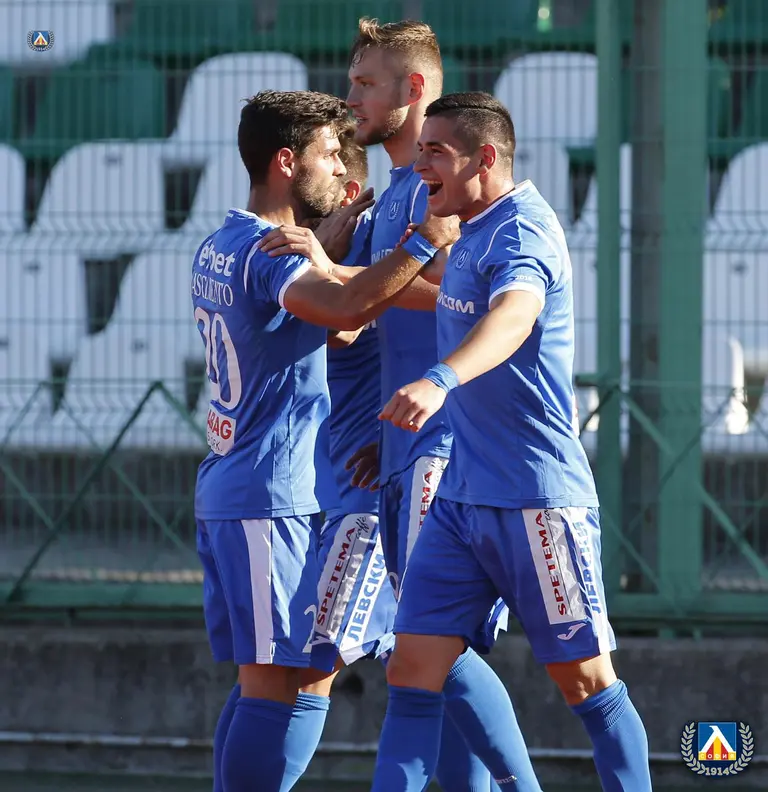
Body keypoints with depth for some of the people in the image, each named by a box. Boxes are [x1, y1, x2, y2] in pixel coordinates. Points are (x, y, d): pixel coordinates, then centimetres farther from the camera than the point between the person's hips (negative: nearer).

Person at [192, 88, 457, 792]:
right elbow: (345, 308, -34)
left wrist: (350, 216, 24)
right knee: (284, 687, -12)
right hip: (275, 496, -10)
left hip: (228, 492, 10)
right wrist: (426, 241, -27)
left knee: (262, 682, 11)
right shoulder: (269, 252, -15)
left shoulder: (220, 247, 17)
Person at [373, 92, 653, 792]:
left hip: (537, 498, -9)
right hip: (462, 495, 9)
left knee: (586, 681, 1)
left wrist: (439, 381, -55)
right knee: (413, 671, 0)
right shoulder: (470, 235, 13)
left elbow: (512, 315, -37)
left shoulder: (520, 229, -16)